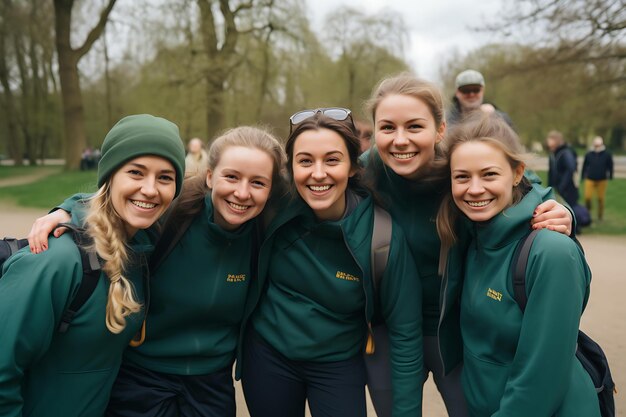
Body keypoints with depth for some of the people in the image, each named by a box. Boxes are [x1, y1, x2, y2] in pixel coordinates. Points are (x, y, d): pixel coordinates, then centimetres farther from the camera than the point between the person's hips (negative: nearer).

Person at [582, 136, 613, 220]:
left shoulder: (607, 154, -3)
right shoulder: (588, 155, -2)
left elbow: (610, 167, 4)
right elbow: (584, 166, 7)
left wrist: (610, 177, 3)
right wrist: (583, 177, 8)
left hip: (602, 180, 0)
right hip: (590, 180, 0)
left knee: (601, 198, 5)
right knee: (587, 197, -8)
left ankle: (600, 216, 18)